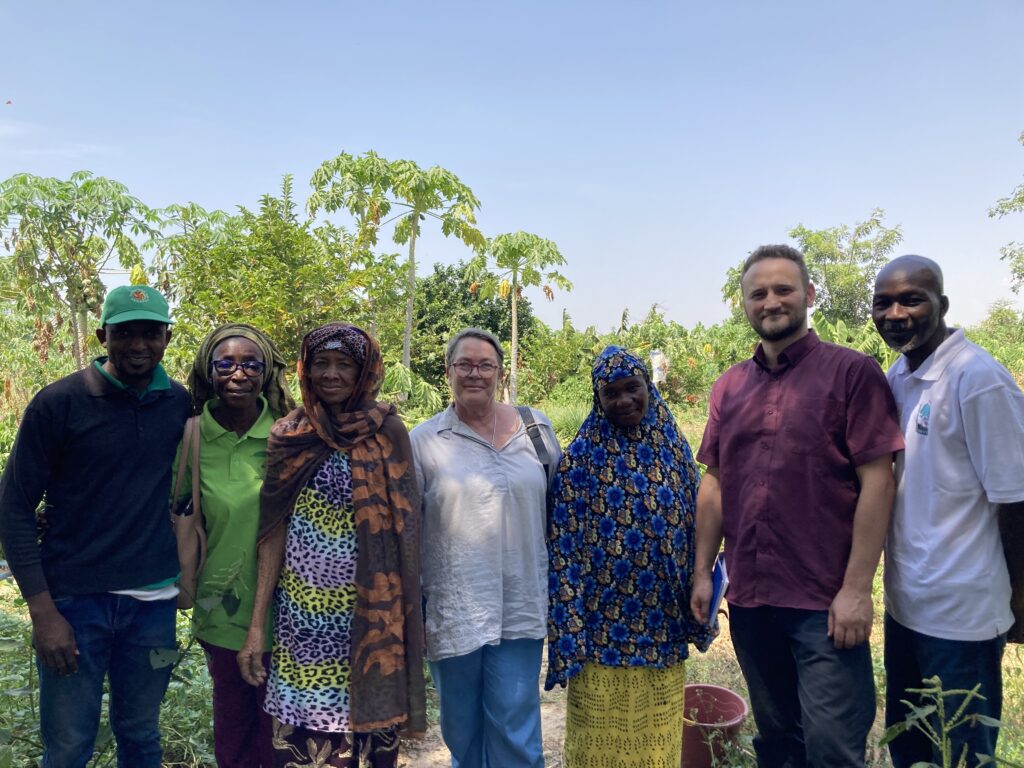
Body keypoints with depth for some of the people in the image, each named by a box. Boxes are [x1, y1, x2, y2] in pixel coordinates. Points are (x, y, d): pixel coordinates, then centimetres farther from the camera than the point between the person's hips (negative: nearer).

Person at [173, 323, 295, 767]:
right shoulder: (195, 437, -6)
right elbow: (186, 521, 3)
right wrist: (190, 594, 3)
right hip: (222, 604, 1)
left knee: (277, 718, 13)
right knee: (231, 716, 18)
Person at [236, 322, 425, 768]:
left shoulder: (387, 431, -2)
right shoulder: (289, 436, 1)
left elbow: (404, 527, 0)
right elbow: (274, 531, 2)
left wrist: (404, 611, -3)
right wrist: (257, 624, 0)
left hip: (371, 611, -1)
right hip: (305, 612, 1)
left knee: (369, 717, 8)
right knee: (304, 731, 5)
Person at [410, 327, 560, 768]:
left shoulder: (535, 427, 3)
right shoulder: (425, 440, -3)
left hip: (520, 607, 1)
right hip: (452, 610, 0)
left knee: (516, 730, 6)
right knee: (462, 727, 16)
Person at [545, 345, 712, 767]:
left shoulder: (674, 446, 2)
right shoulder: (581, 457, -9)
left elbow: (694, 530, 8)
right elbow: (564, 546, -9)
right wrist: (568, 630, -11)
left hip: (662, 625, 4)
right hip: (603, 627, -3)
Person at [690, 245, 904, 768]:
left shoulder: (852, 372, -6)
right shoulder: (728, 387, 8)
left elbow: (877, 481, -10)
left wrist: (857, 588, -14)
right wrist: (702, 572, 9)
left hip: (826, 602, -4)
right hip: (748, 599, 5)